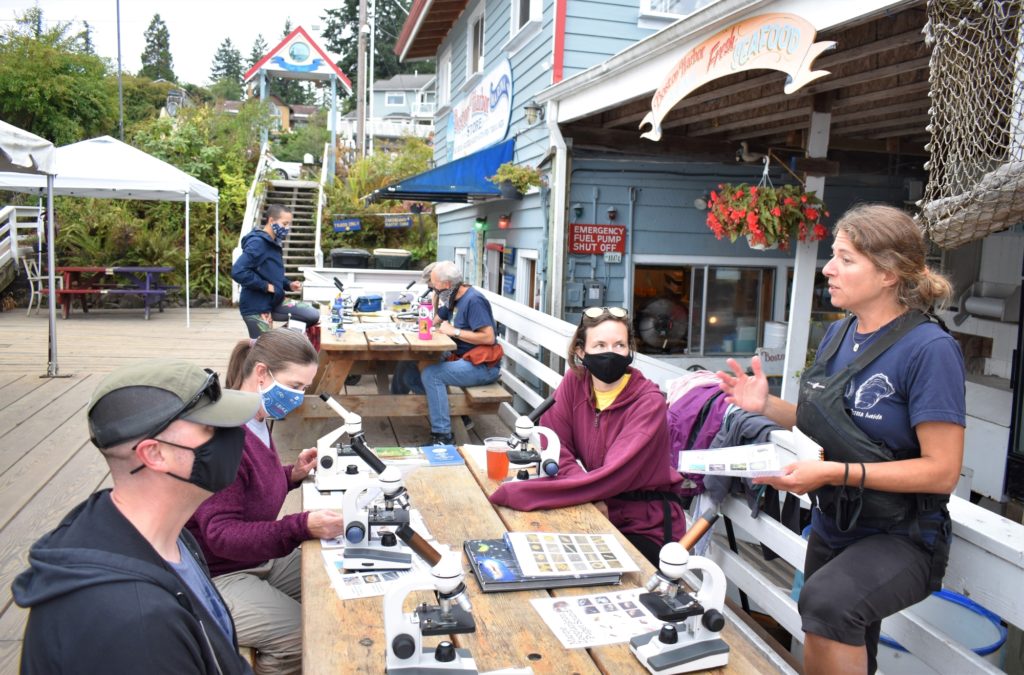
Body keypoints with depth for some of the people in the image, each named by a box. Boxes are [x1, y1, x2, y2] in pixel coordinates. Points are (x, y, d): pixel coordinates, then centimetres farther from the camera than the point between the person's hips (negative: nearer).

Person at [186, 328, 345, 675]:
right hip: (217, 576, -9)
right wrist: (302, 527, -39)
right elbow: (221, 534, -28)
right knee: (305, 637, -21)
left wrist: (291, 474, -3)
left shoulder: (258, 421, 1)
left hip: (259, 559, 9)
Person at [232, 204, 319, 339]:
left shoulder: (274, 244, 10)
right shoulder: (257, 243, -19)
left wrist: (288, 285, 4)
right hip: (257, 308, -9)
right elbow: (238, 272, -30)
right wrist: (266, 286, -22)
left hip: (274, 302, 9)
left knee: (314, 315, 2)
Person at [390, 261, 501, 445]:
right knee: (407, 369, 0)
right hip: (461, 358, 9)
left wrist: (454, 331, -18)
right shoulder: (453, 298, 12)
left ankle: (443, 438, -24)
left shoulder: (474, 300, -16)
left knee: (431, 374, -28)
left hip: (482, 366, -9)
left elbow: (489, 337, -24)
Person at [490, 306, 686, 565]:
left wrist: (525, 494, -32)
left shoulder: (648, 402, -20)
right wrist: (591, 496, -25)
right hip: (596, 511, 4)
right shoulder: (574, 381, -5)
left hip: (646, 526, -4)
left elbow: (612, 476, -28)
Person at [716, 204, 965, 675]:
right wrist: (767, 406, -5)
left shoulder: (929, 349, -20)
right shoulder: (838, 335, 2)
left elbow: (942, 471, -21)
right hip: (831, 529, 7)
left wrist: (836, 473, -30)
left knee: (826, 602, -36)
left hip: (900, 538, -7)